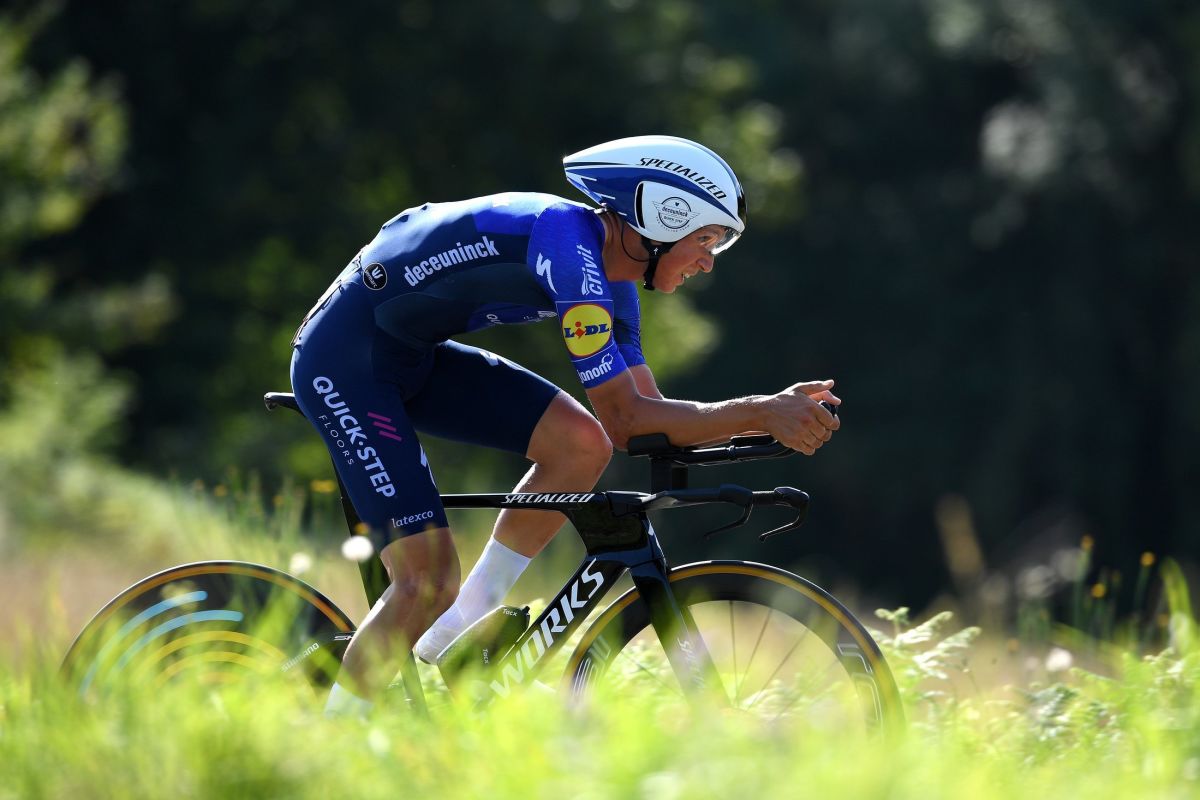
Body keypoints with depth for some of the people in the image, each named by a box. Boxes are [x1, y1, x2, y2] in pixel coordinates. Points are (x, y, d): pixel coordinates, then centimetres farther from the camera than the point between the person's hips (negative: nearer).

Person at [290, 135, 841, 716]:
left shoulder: (609, 273, 4)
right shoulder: (569, 246, -25)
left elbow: (649, 415, 4)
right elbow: (624, 419, -25)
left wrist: (775, 414, -7)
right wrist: (758, 414, -25)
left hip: (413, 356, 9)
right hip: (345, 357, -9)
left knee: (583, 444, -9)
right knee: (428, 583, -16)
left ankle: (458, 635, 1)